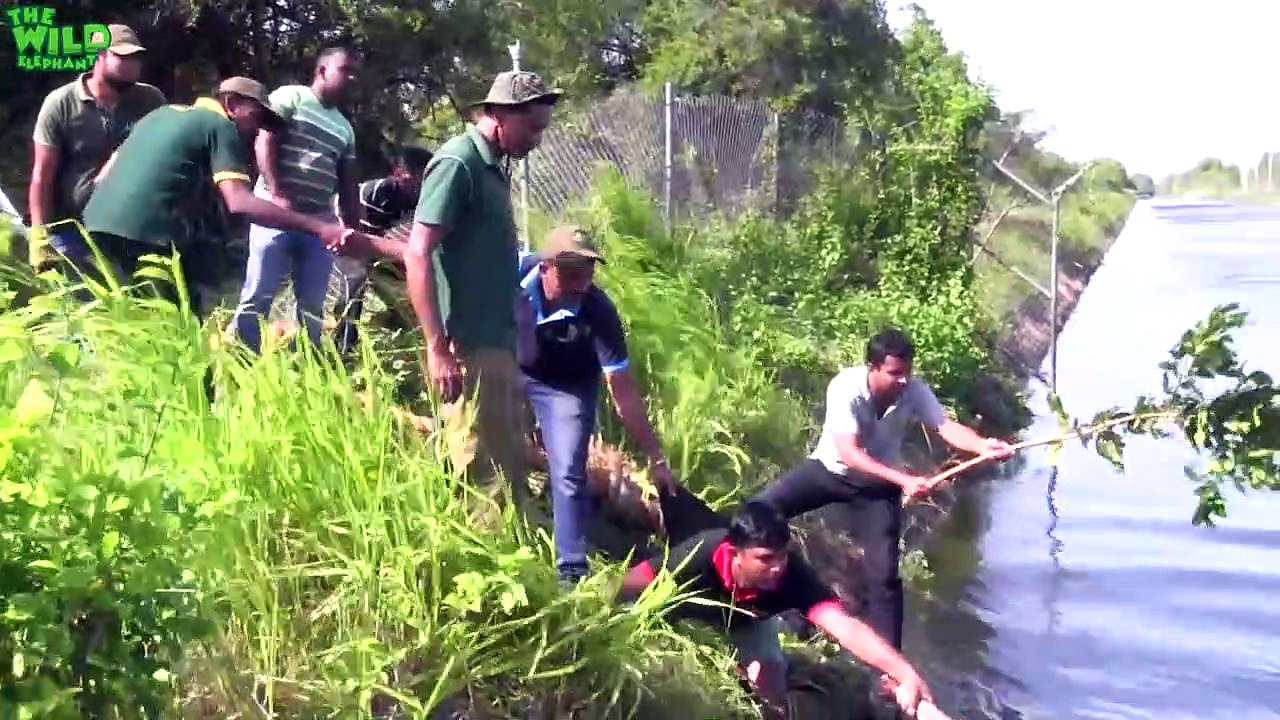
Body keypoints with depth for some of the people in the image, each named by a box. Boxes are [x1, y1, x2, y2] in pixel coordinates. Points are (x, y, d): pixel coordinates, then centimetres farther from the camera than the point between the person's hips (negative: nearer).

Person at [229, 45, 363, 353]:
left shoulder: (345, 128, 20)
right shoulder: (289, 97, 4)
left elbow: (347, 185, 21)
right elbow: (264, 143, -7)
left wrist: (354, 229, 9)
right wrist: (277, 194, -19)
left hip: (319, 221, 6)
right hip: (277, 211, -6)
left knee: (312, 305, 5)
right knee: (258, 296, -7)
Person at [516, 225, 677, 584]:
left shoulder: (598, 311, -35)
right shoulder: (515, 273, -32)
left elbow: (623, 389, -30)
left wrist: (656, 458, -29)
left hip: (566, 385, -2)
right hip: (507, 367, 3)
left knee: (568, 473, -10)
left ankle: (571, 570, 1)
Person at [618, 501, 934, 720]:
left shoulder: (793, 575, -42)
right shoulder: (700, 557, -45)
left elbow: (846, 627, -54)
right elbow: (625, 589, -35)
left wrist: (905, 674, -66)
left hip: (747, 623, 0)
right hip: (690, 613, 0)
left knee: (772, 694, -11)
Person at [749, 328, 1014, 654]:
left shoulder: (915, 390, -20)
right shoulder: (845, 387, -29)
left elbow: (946, 426, -26)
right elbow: (848, 453, -33)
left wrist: (982, 446, -47)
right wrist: (903, 480, -41)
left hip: (878, 483, 1)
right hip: (830, 468, -1)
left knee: (884, 573, -6)